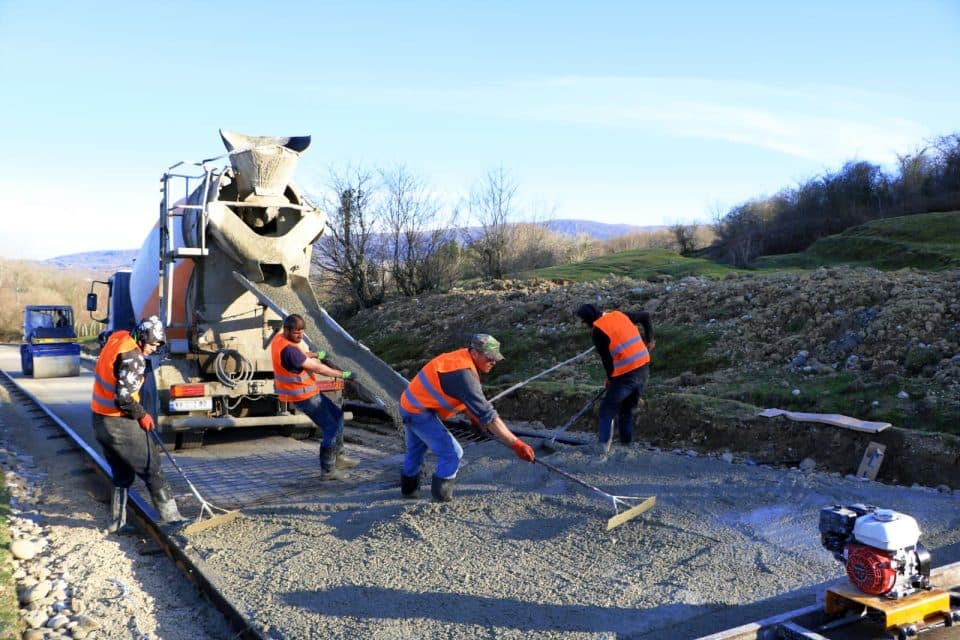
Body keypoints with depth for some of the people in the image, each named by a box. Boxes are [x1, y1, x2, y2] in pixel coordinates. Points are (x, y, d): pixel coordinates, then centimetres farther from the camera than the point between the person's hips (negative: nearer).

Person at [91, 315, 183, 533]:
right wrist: (142, 415, -8)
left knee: (122, 474, 20)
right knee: (152, 470, -1)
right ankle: (172, 519, 1)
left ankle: (117, 523, 26)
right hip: (120, 424, -9)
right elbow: (124, 399, -27)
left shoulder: (117, 338, 5)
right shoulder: (133, 358, -21)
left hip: (100, 421, 9)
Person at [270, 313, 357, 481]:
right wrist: (343, 374, -18)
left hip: (308, 391, 10)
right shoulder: (288, 350, -28)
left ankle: (338, 457, 26)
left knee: (337, 414, 18)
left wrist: (315, 355, 10)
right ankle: (327, 471, 4)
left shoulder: (279, 338, 2)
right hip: (303, 396, -10)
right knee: (330, 427, -4)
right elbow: (316, 368, -25)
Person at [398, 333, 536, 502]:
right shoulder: (464, 374, -29)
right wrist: (516, 444, -33)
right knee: (452, 453, -5)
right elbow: (487, 414, -34)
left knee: (416, 449, 29)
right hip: (420, 413, -10)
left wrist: (473, 416, 18)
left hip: (409, 405, 10)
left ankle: (409, 488, 49)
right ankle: (441, 495, 10)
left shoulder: (460, 357, -1)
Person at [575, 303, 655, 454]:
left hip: (626, 375, -7)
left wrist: (611, 379, 10)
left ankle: (603, 447, -3)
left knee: (607, 410, 4)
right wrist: (649, 340, 22)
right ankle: (627, 444, 20)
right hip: (644, 369, 7)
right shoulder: (620, 315, 13)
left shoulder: (597, 331, -7)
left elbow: (606, 359, -5)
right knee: (627, 411, 18)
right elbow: (646, 316, 22)